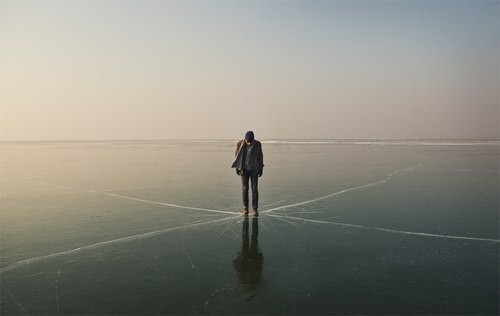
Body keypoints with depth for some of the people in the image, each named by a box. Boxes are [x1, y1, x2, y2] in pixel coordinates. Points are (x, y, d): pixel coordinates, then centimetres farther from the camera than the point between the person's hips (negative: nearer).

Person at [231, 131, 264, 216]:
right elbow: (237, 155, -1)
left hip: (254, 169, 0)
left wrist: (261, 169, -3)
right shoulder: (240, 144, -10)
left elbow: (260, 156, -2)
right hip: (244, 169, 0)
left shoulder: (257, 144, -10)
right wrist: (237, 168, -4)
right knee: (245, 188, -1)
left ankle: (255, 208, 6)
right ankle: (245, 208, 9)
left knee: (254, 189, -3)